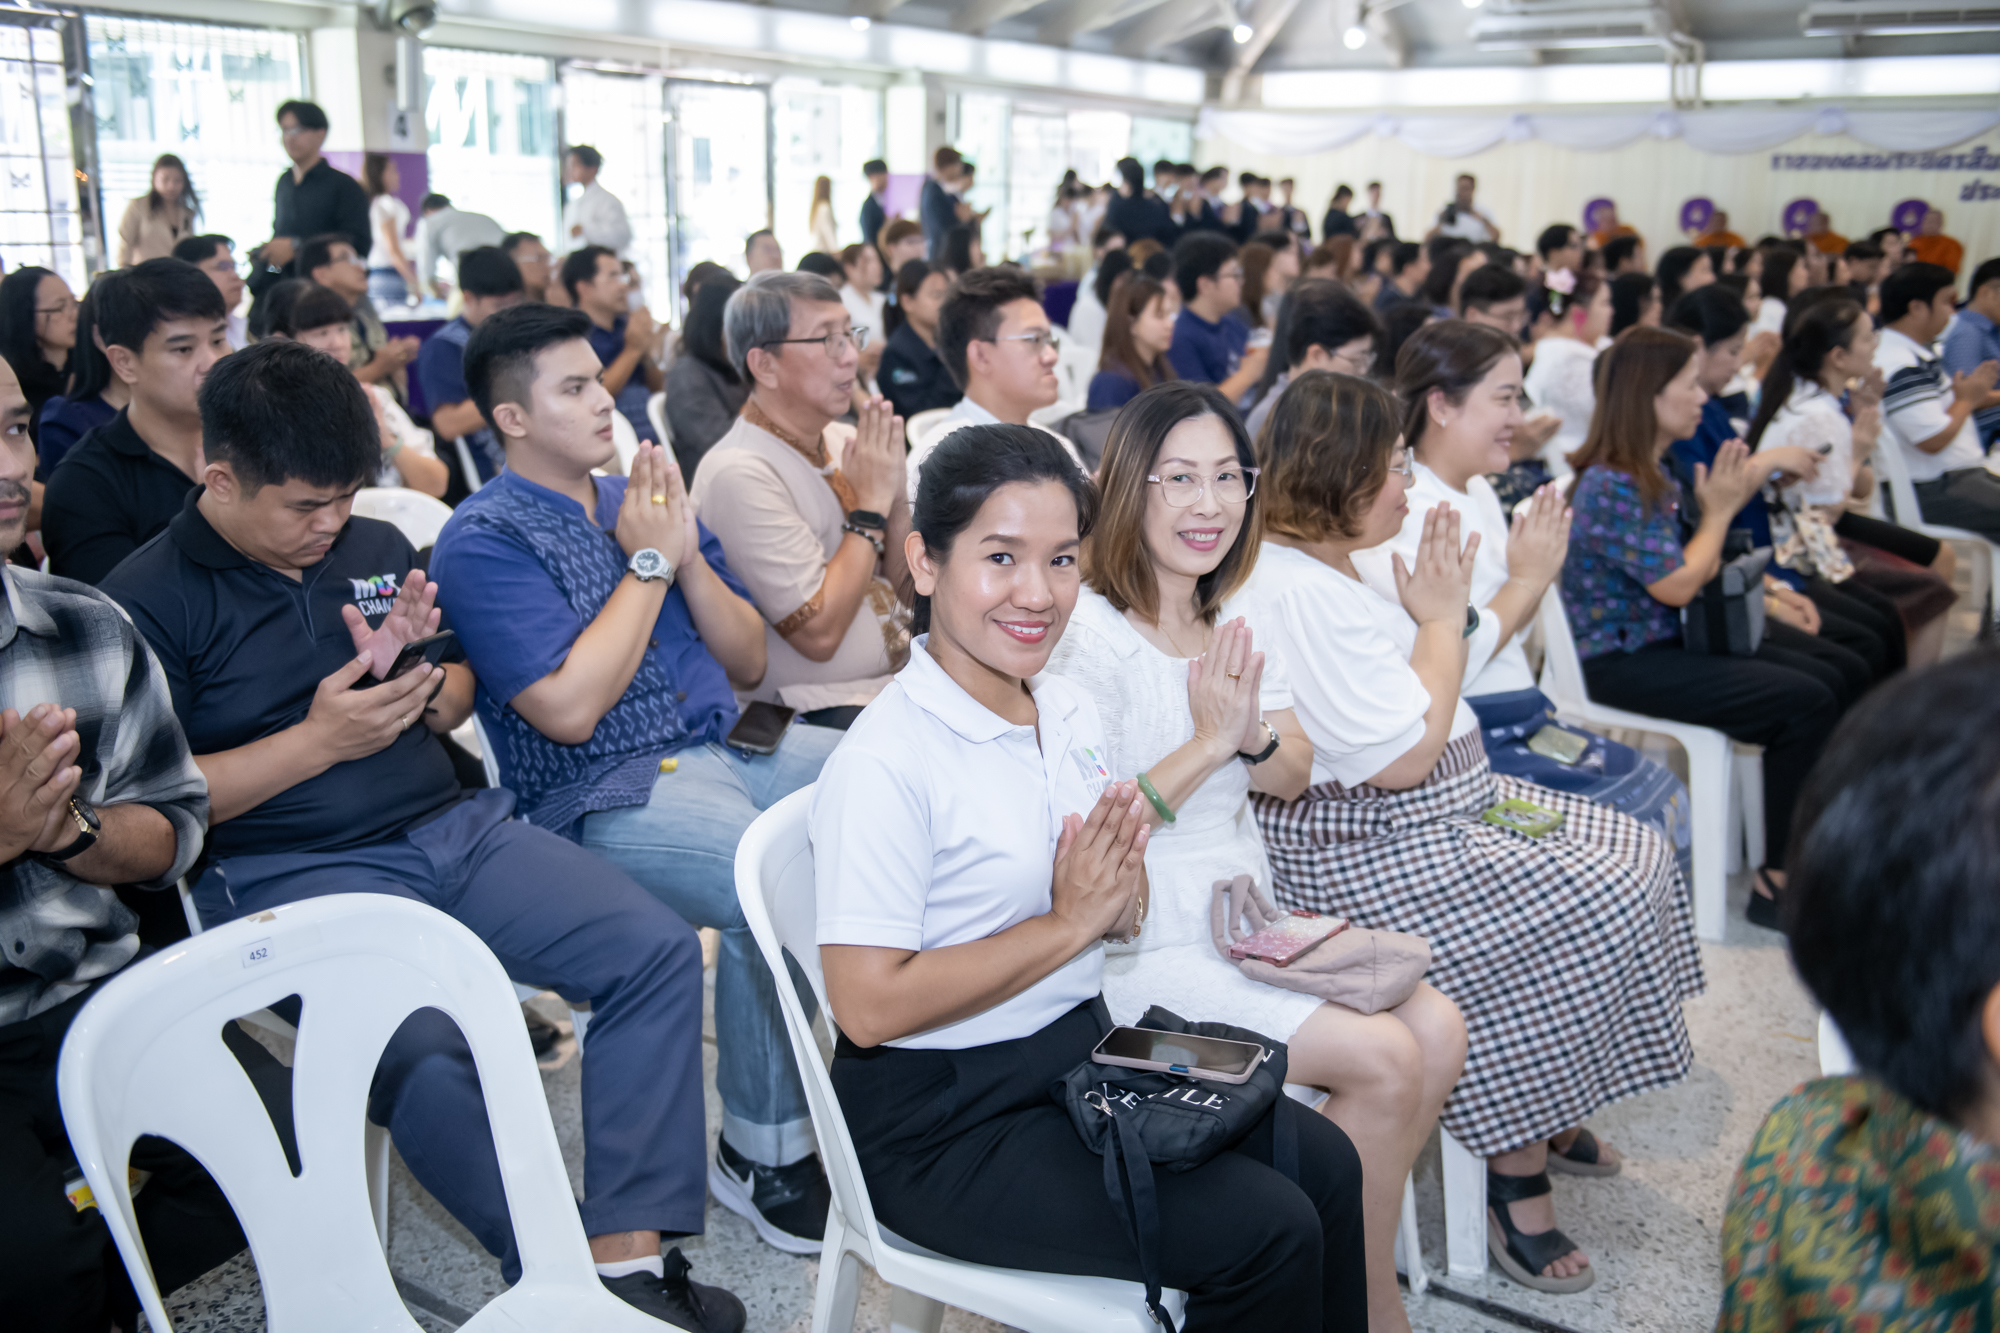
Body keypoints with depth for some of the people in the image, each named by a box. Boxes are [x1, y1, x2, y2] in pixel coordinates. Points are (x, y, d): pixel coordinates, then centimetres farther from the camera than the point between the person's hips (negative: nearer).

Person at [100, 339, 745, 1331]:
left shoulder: (378, 548, 15)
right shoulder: (150, 600, -2)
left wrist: (431, 685, 0)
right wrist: (318, 740, -12)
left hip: (456, 826, 6)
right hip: (296, 871, -5)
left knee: (658, 950, -15)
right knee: (424, 1049, -34)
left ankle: (627, 1250, -14)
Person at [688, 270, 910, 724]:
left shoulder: (825, 445, 10)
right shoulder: (741, 474, -16)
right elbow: (819, 634, -19)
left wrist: (896, 493, -3)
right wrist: (870, 504, -13)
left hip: (894, 680, 9)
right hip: (818, 714, -8)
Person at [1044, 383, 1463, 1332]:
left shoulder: (1232, 618, 8)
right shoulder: (1090, 633, -18)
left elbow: (1296, 778, 9)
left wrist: (1253, 737, -13)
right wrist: (1207, 743, -23)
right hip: (1145, 949, -8)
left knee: (1439, 1031, -6)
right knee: (1384, 1060, -16)